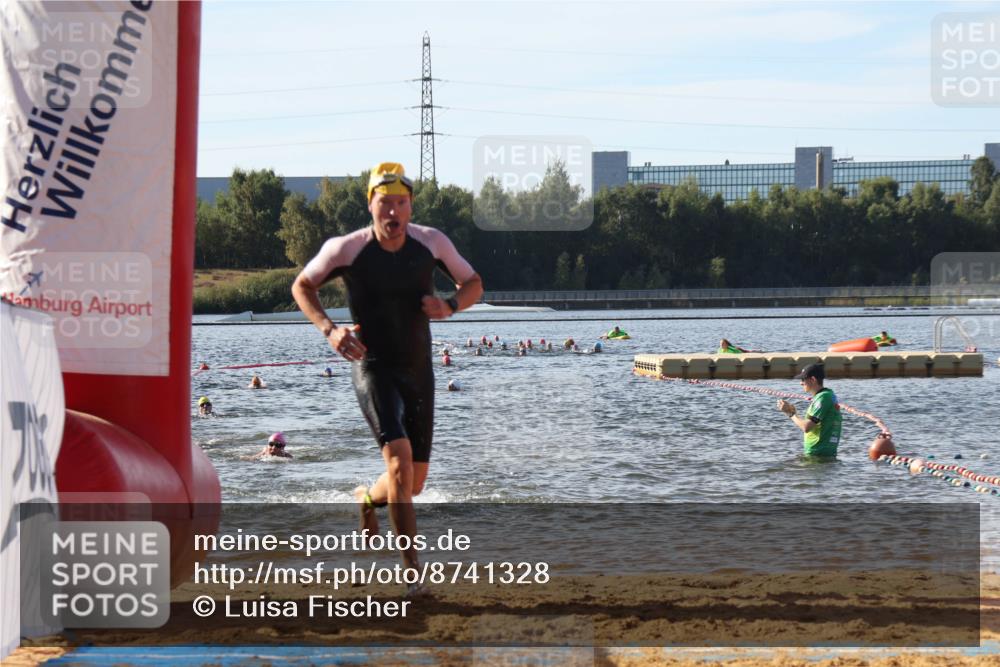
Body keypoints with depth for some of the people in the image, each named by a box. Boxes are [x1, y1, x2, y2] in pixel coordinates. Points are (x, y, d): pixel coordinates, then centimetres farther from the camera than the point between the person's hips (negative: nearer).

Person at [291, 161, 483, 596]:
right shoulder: (346, 249, -11)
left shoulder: (431, 243, -5)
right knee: (400, 459, -25)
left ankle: (367, 499, 48)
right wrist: (329, 329, -13)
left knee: (415, 481, 10)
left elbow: (473, 284, 9)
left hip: (419, 371, 4)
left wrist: (449, 306, -14)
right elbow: (302, 286, 4)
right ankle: (411, 570, -22)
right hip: (373, 368, -4)